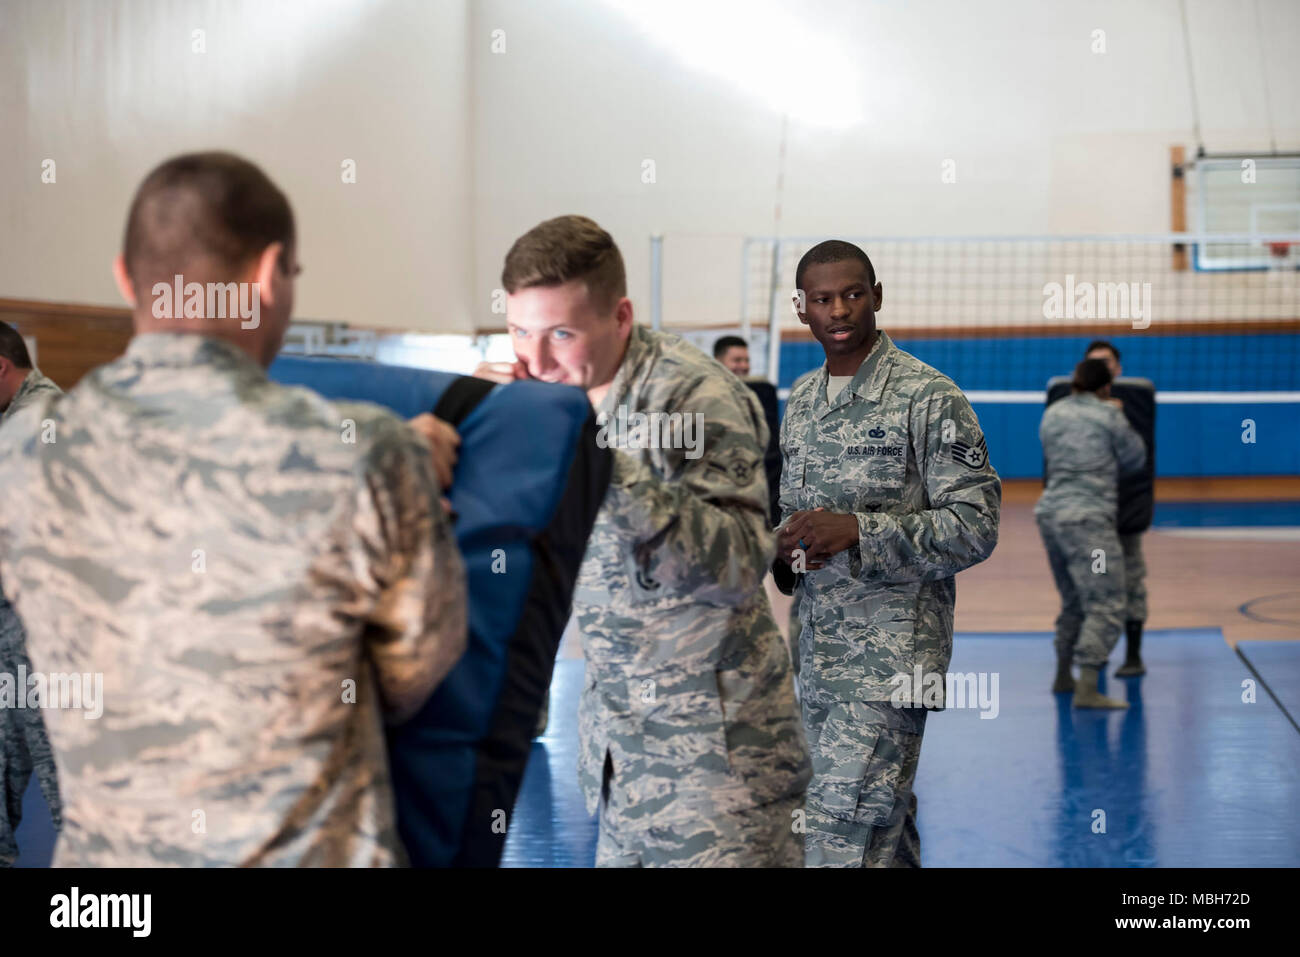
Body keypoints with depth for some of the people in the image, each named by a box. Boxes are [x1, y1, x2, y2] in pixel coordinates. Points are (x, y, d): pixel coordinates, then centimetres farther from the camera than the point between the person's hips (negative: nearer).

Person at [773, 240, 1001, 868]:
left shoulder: (929, 397, -8)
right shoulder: (801, 402, 14)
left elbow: (975, 526, -12)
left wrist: (857, 531, -22)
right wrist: (788, 547, -1)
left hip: (889, 661, -7)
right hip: (817, 653, 7)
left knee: (841, 838, -12)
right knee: (883, 823, 15)